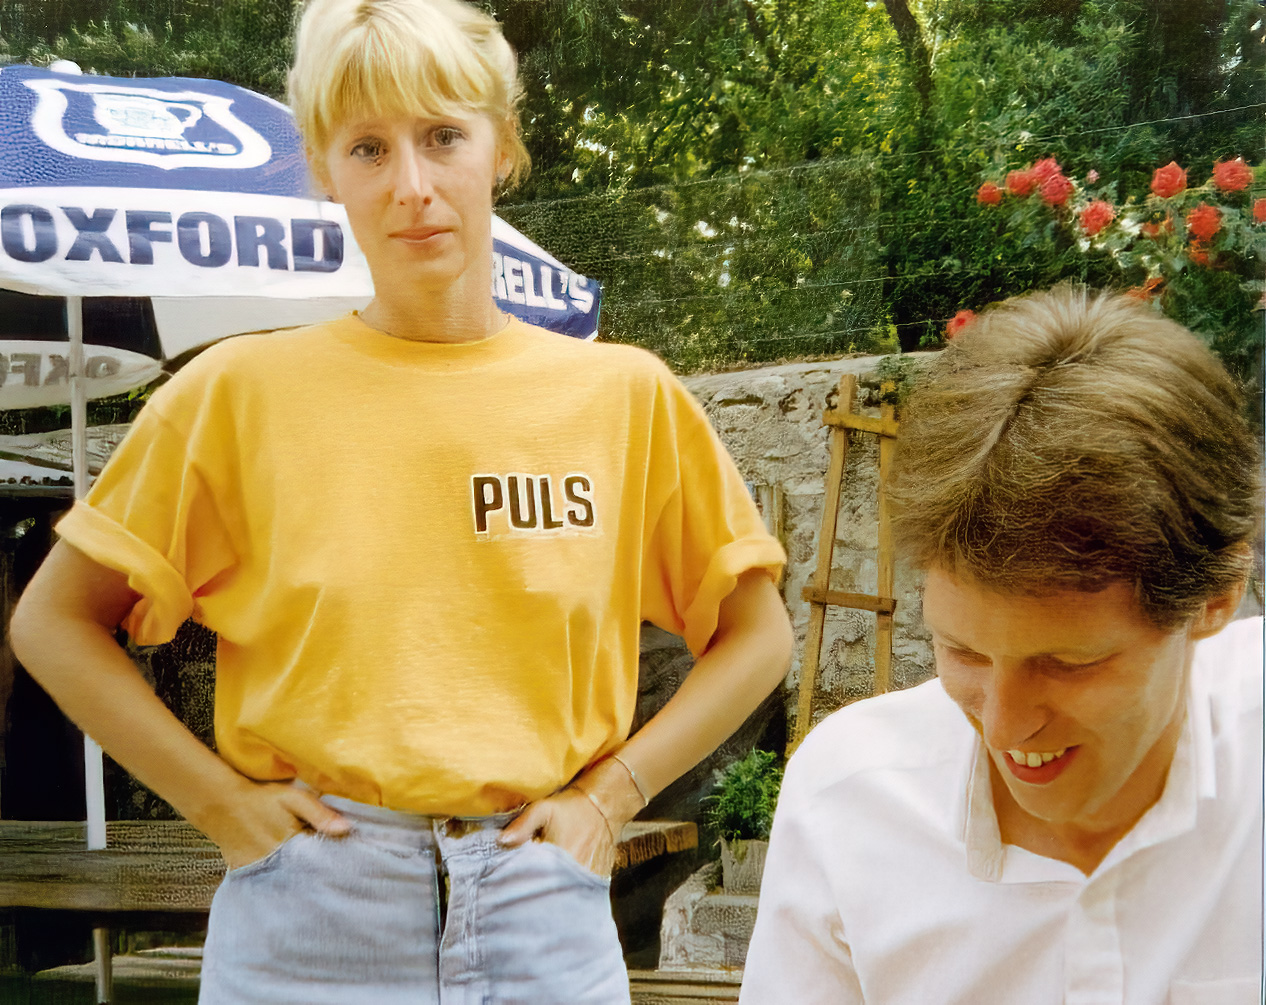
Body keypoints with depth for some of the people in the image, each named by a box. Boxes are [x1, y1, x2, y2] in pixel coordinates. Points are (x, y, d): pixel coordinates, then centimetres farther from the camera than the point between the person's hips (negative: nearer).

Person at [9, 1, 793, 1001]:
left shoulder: (623, 396, -2)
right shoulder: (242, 392, -4)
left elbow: (758, 635, 7)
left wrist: (607, 796, -2)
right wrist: (222, 802, -4)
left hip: (543, 916, 1)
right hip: (303, 920, 0)